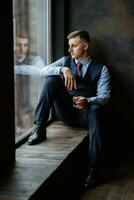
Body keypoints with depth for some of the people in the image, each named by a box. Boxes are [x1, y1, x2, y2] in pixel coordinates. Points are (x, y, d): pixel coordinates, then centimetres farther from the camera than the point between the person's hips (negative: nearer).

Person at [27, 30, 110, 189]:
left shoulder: (101, 69, 4)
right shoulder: (65, 61, 13)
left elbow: (104, 96, -8)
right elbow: (44, 71, -4)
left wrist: (88, 102, -31)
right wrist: (63, 70, -24)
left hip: (85, 113, -2)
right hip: (65, 112, 2)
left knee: (95, 110, -39)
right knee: (52, 79, -19)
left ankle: (94, 170, -40)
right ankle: (39, 128, -25)